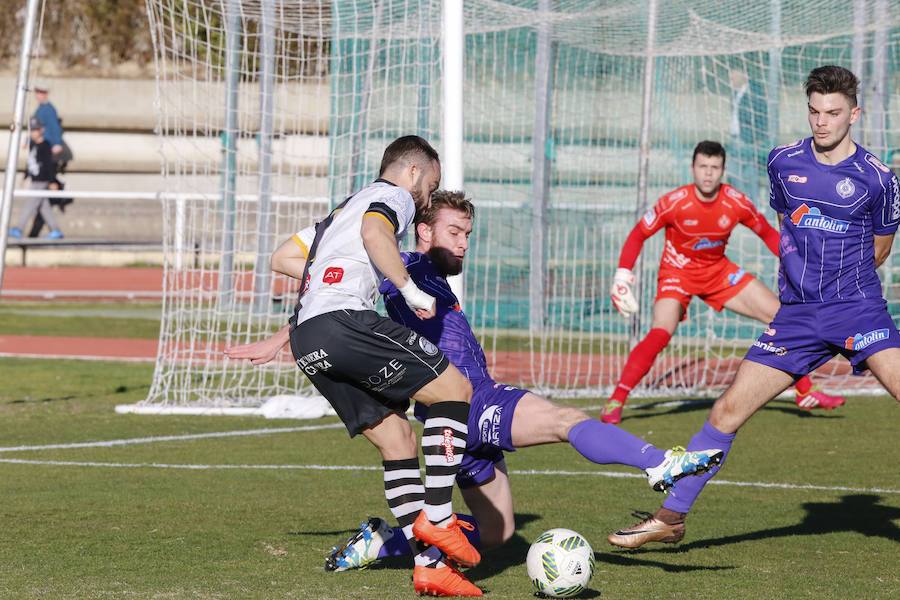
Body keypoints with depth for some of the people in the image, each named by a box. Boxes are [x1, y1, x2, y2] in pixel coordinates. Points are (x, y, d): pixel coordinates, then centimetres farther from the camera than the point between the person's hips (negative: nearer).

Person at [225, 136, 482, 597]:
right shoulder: (394, 196, 7)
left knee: (396, 438, 8)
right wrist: (410, 289, -12)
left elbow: (282, 258, 34)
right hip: (344, 321, -9)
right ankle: (437, 516, -11)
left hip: (306, 340, 9)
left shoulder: (344, 208, 34)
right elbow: (374, 233, -17)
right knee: (456, 390, -4)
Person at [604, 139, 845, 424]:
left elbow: (767, 233, 2)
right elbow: (638, 235, -12)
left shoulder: (736, 203, -15)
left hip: (719, 272, 4)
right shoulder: (675, 202, -23)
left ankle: (806, 393, 12)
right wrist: (622, 275, -21)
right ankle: (615, 401, -19)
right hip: (678, 273, -4)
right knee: (659, 334, -29)